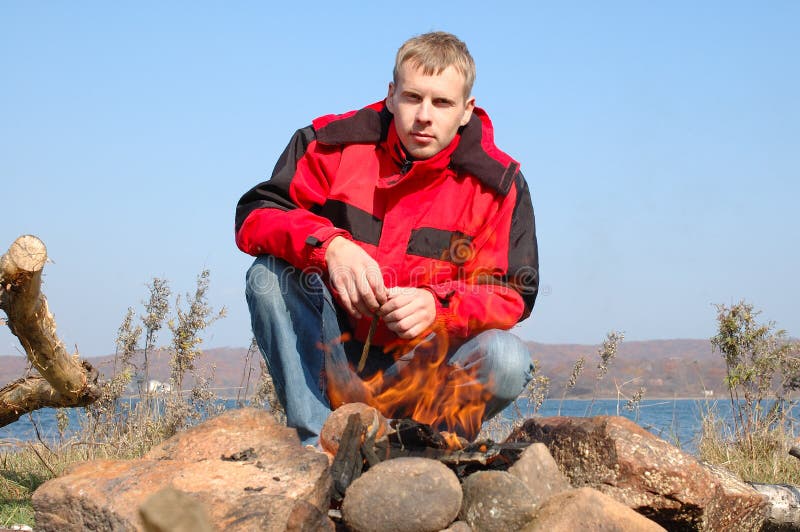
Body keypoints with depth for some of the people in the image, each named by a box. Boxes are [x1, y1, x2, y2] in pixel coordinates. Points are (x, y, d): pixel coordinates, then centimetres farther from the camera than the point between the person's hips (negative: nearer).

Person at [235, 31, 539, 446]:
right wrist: (329, 245, -29)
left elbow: (512, 296, -7)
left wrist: (439, 305, -28)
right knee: (269, 273, -24)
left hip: (426, 369, -1)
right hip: (336, 354, 1)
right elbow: (253, 217, -9)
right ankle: (318, 439, -29)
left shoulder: (497, 184, -4)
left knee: (507, 358, -29)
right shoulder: (335, 143, -3)